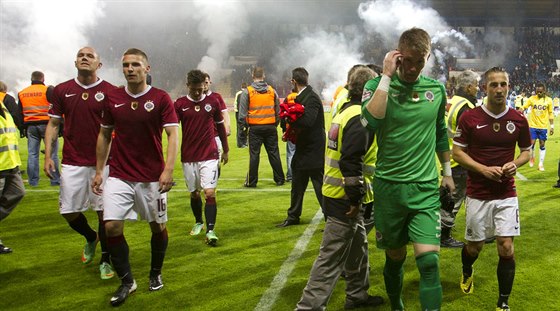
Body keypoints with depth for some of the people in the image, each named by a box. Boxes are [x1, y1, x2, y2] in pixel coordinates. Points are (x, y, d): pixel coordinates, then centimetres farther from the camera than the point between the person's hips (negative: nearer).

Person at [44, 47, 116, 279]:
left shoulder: (110, 92, -2)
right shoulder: (62, 91, 6)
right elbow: (53, 123, 10)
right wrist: (48, 156, 1)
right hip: (72, 162, 3)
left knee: (104, 211, 1)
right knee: (69, 212, 5)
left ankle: (105, 260, 18)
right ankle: (91, 238, 37)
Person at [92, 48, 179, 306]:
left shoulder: (161, 98, -6)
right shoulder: (112, 98, 4)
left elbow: (172, 135, -11)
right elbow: (104, 135, 12)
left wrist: (168, 169, -23)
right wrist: (98, 172, 10)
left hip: (152, 177, -2)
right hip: (119, 176, 2)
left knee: (158, 226, 9)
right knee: (112, 226, -8)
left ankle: (156, 274, 34)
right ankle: (126, 281, 10)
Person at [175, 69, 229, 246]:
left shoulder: (212, 102, 2)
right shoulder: (180, 104, -1)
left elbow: (220, 126, 12)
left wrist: (226, 150, 17)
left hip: (209, 156, -1)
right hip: (188, 157, 1)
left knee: (210, 193, -11)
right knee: (194, 193, 13)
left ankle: (210, 231, -7)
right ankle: (198, 222, 36)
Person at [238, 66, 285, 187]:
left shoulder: (247, 92, -4)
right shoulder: (272, 90, 5)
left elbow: (242, 113, -5)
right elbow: (278, 110, 9)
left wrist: (246, 125, 8)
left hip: (255, 128, -2)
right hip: (271, 127, 2)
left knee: (254, 155, 3)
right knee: (274, 153, 9)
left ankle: (251, 181, 8)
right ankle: (280, 179, 15)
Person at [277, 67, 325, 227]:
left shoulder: (312, 98, -17)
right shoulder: (301, 97, 11)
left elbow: (307, 121, -30)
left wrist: (291, 119, -14)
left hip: (314, 152, -9)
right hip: (303, 149, 10)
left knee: (320, 187, -2)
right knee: (297, 185, 19)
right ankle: (293, 217, 33)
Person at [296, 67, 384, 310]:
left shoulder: (344, 111, 13)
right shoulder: (359, 117, -17)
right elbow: (350, 162, -25)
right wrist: (355, 198, -19)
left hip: (335, 192, 10)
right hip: (344, 199, -10)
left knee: (357, 246, 23)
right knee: (331, 256, -4)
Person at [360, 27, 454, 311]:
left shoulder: (436, 89, 5)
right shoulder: (378, 84, -6)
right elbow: (371, 121, -27)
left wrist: (447, 172, 23)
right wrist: (387, 76, -23)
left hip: (425, 188, 1)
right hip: (388, 186, -1)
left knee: (428, 261, -11)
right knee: (395, 257, 14)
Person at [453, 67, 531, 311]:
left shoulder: (518, 120, 0)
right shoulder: (469, 118, -7)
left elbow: (526, 151, 12)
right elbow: (457, 152, -2)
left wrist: (515, 164, -10)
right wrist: (483, 169, -15)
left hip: (506, 194, 1)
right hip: (478, 194, -1)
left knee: (506, 247, -5)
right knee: (474, 246, 10)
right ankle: (467, 273, 47)